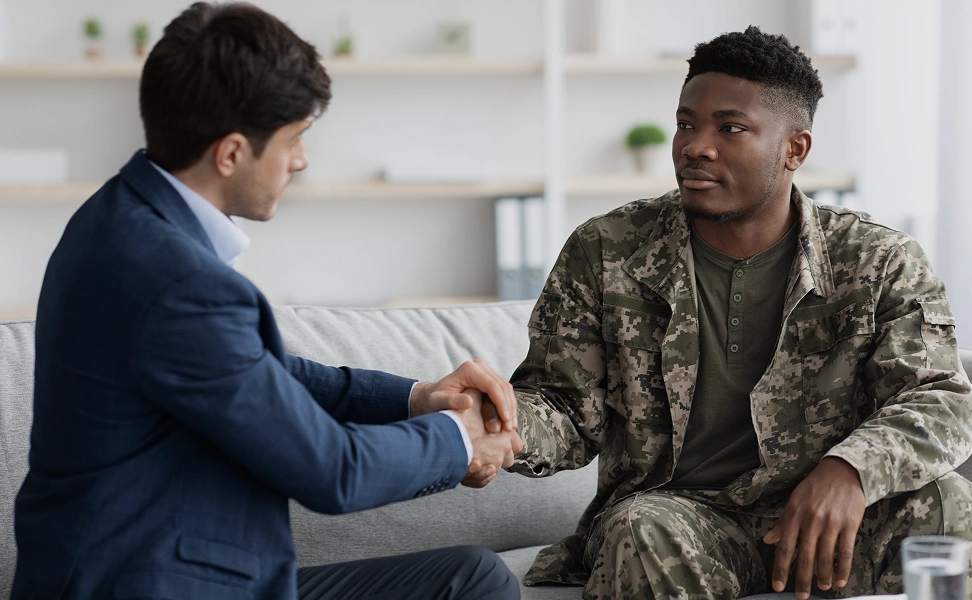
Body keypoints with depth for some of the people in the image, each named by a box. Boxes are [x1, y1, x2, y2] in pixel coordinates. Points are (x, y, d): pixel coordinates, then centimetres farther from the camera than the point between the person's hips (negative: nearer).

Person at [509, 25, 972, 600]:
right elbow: (570, 412, 4)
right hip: (679, 513, -1)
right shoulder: (603, 255, 2)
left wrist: (849, 468, -32)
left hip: (824, 522, 1)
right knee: (642, 532, -37)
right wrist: (509, 425, -23)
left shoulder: (880, 264, 0)